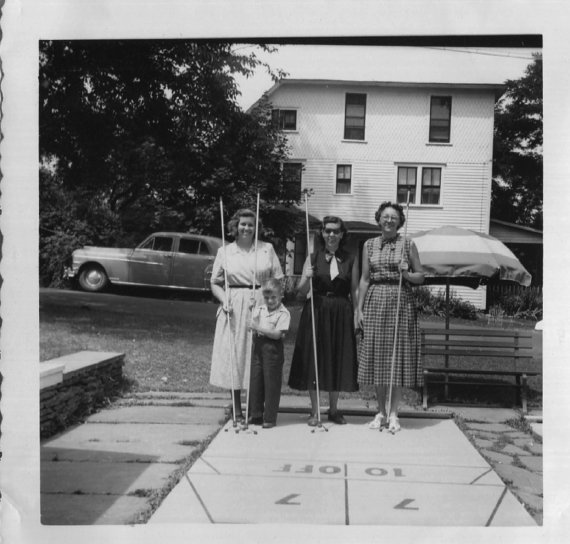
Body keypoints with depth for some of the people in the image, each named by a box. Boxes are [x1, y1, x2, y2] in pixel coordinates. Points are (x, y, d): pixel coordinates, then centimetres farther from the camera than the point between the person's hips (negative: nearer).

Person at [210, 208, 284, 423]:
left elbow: (278, 280, 7)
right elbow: (215, 283, 11)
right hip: (234, 309, 1)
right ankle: (237, 409, 13)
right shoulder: (224, 251, 9)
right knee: (233, 355, 1)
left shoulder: (267, 249, 8)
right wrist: (224, 299, -7)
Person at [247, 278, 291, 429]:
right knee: (255, 381, 10)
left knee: (271, 384, 0)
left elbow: (277, 334, -17)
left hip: (273, 350, -6)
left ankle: (270, 418, 10)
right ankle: (256, 415, 21)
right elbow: (252, 326, 14)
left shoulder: (283, 313, -8)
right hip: (258, 348, 6)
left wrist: (259, 328, -18)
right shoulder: (258, 310, 11)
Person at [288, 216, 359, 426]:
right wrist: (307, 278, -17)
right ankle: (315, 411, 15)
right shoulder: (313, 258, 3)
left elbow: (354, 291, 5)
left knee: (338, 361, 6)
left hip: (341, 314, 1)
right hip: (316, 313, 0)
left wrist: (356, 316, -2)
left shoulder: (351, 260, 4)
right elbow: (301, 290, 3)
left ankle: (333, 409, 23)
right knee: (314, 359, 2)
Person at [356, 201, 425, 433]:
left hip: (400, 301, -2)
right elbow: (364, 279, 8)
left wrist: (406, 273, -14)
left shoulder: (407, 244, 3)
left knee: (398, 354, 0)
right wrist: (359, 309, 2)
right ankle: (381, 412, 18)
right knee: (376, 355, 4)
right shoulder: (369, 244, 8)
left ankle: (393, 414, 10)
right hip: (375, 301, 2)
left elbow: (421, 277, 7)